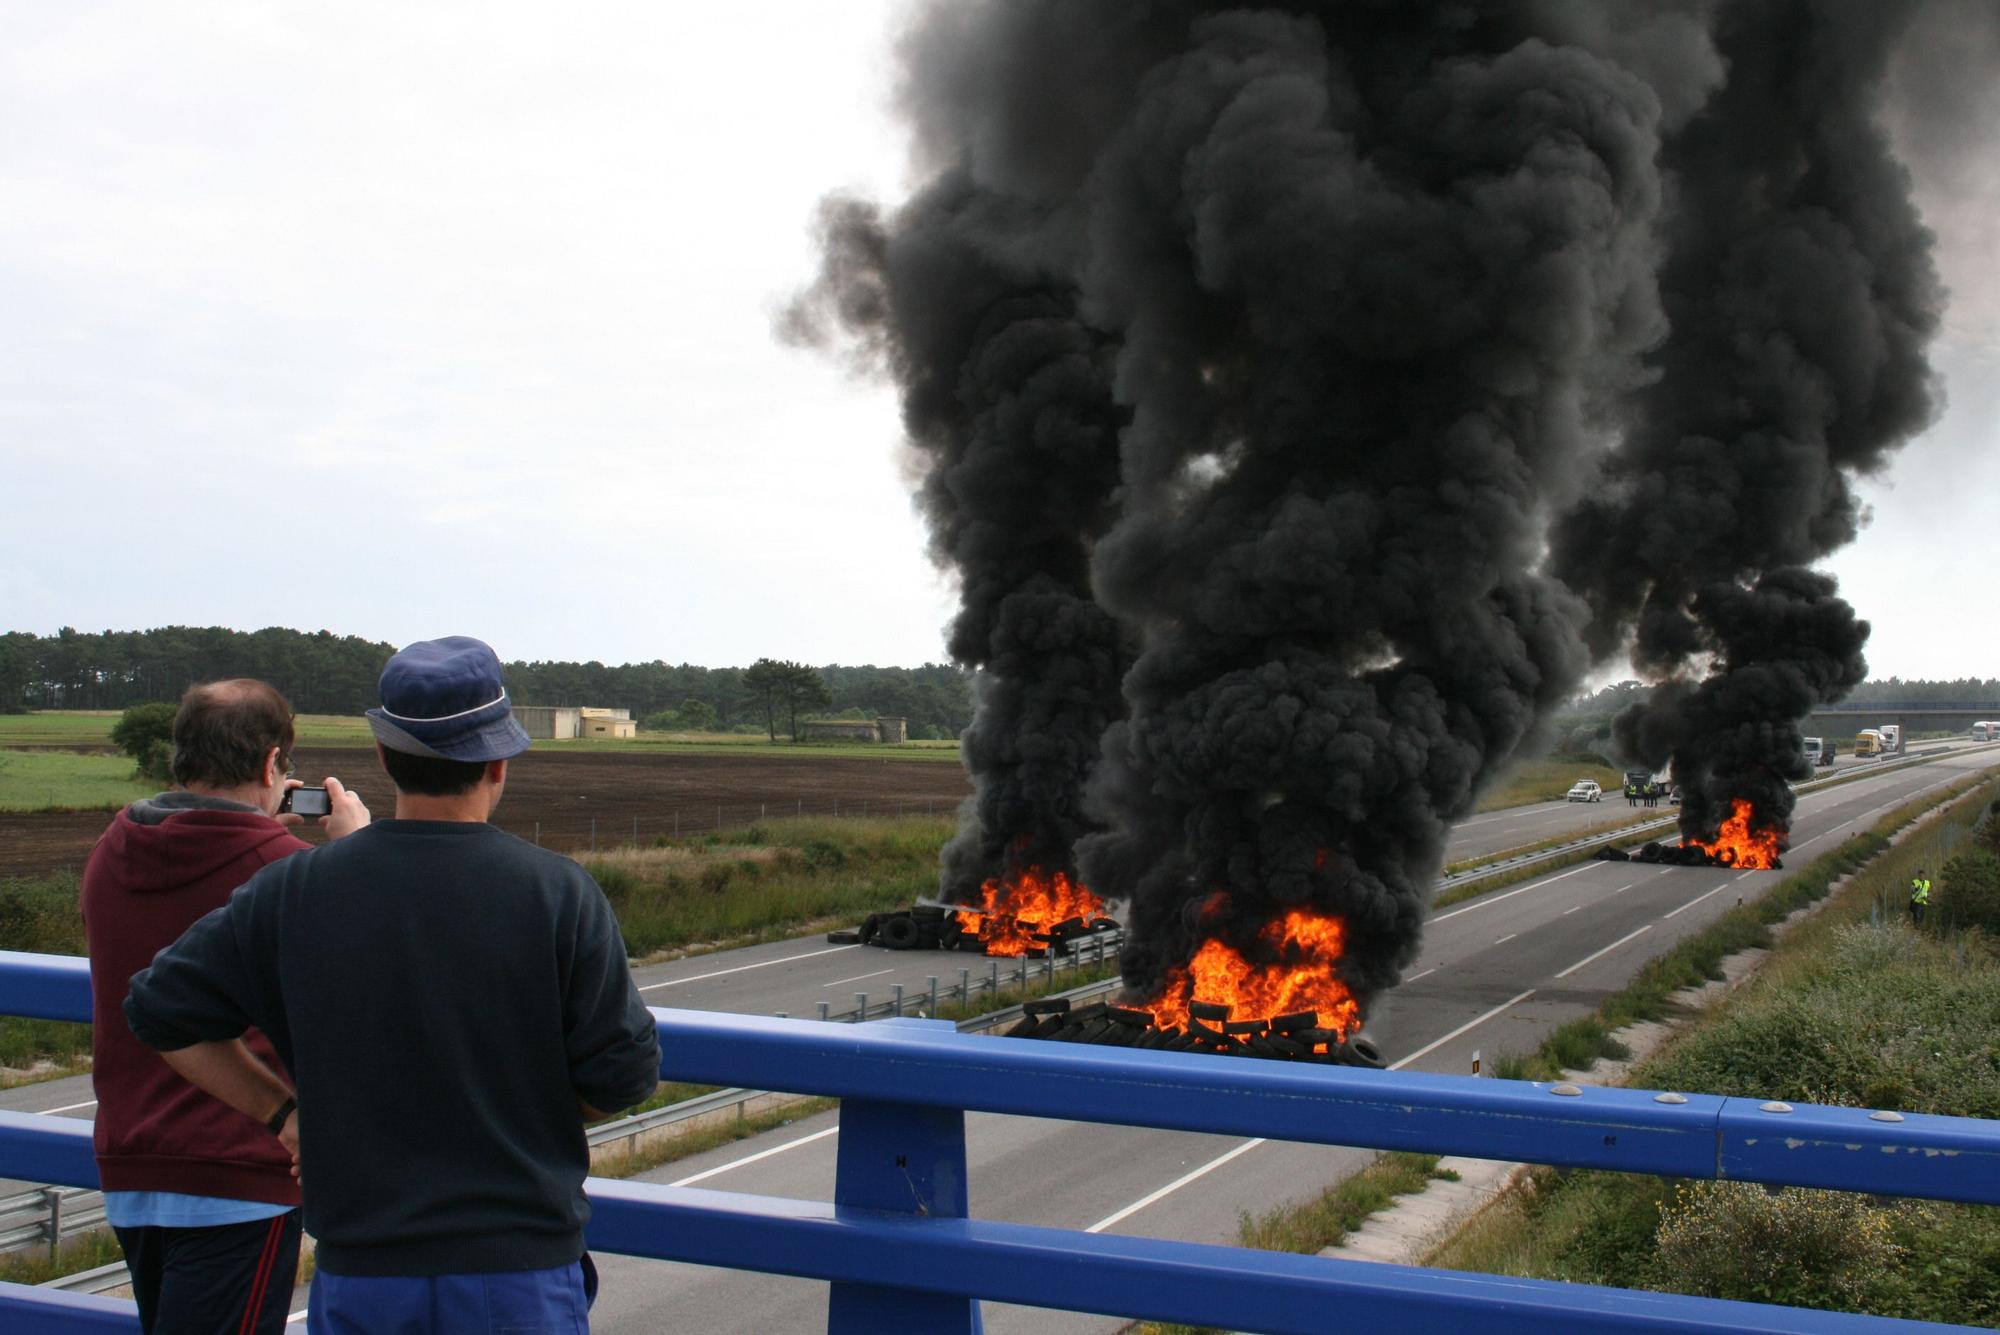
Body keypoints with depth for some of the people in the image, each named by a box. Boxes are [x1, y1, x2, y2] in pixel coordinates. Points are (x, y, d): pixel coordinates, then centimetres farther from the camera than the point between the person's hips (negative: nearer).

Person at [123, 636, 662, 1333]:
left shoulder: (293, 891, -3)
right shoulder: (559, 892, -9)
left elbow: (161, 1010, 5)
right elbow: (623, 1075, -8)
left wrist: (284, 1111, 9)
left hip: (358, 1278, 2)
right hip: (522, 1272, -2)